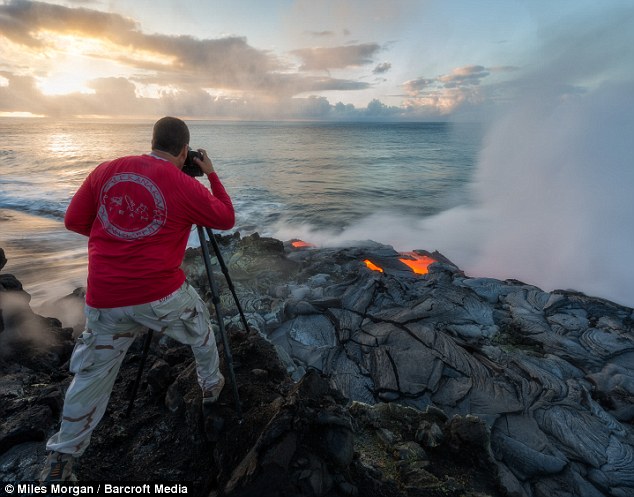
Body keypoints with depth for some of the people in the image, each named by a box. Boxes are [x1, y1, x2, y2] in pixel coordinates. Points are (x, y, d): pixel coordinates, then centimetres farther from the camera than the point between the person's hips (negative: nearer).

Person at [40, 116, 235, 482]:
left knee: (93, 375, 19)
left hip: (105, 299, 4)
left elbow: (74, 221, 9)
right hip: (162, 294, -3)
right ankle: (212, 384, 47)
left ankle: (61, 458, 30)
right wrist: (212, 175, 14)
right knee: (201, 331, 27)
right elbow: (227, 219, 6)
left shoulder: (107, 170, 3)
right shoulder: (186, 185, -8)